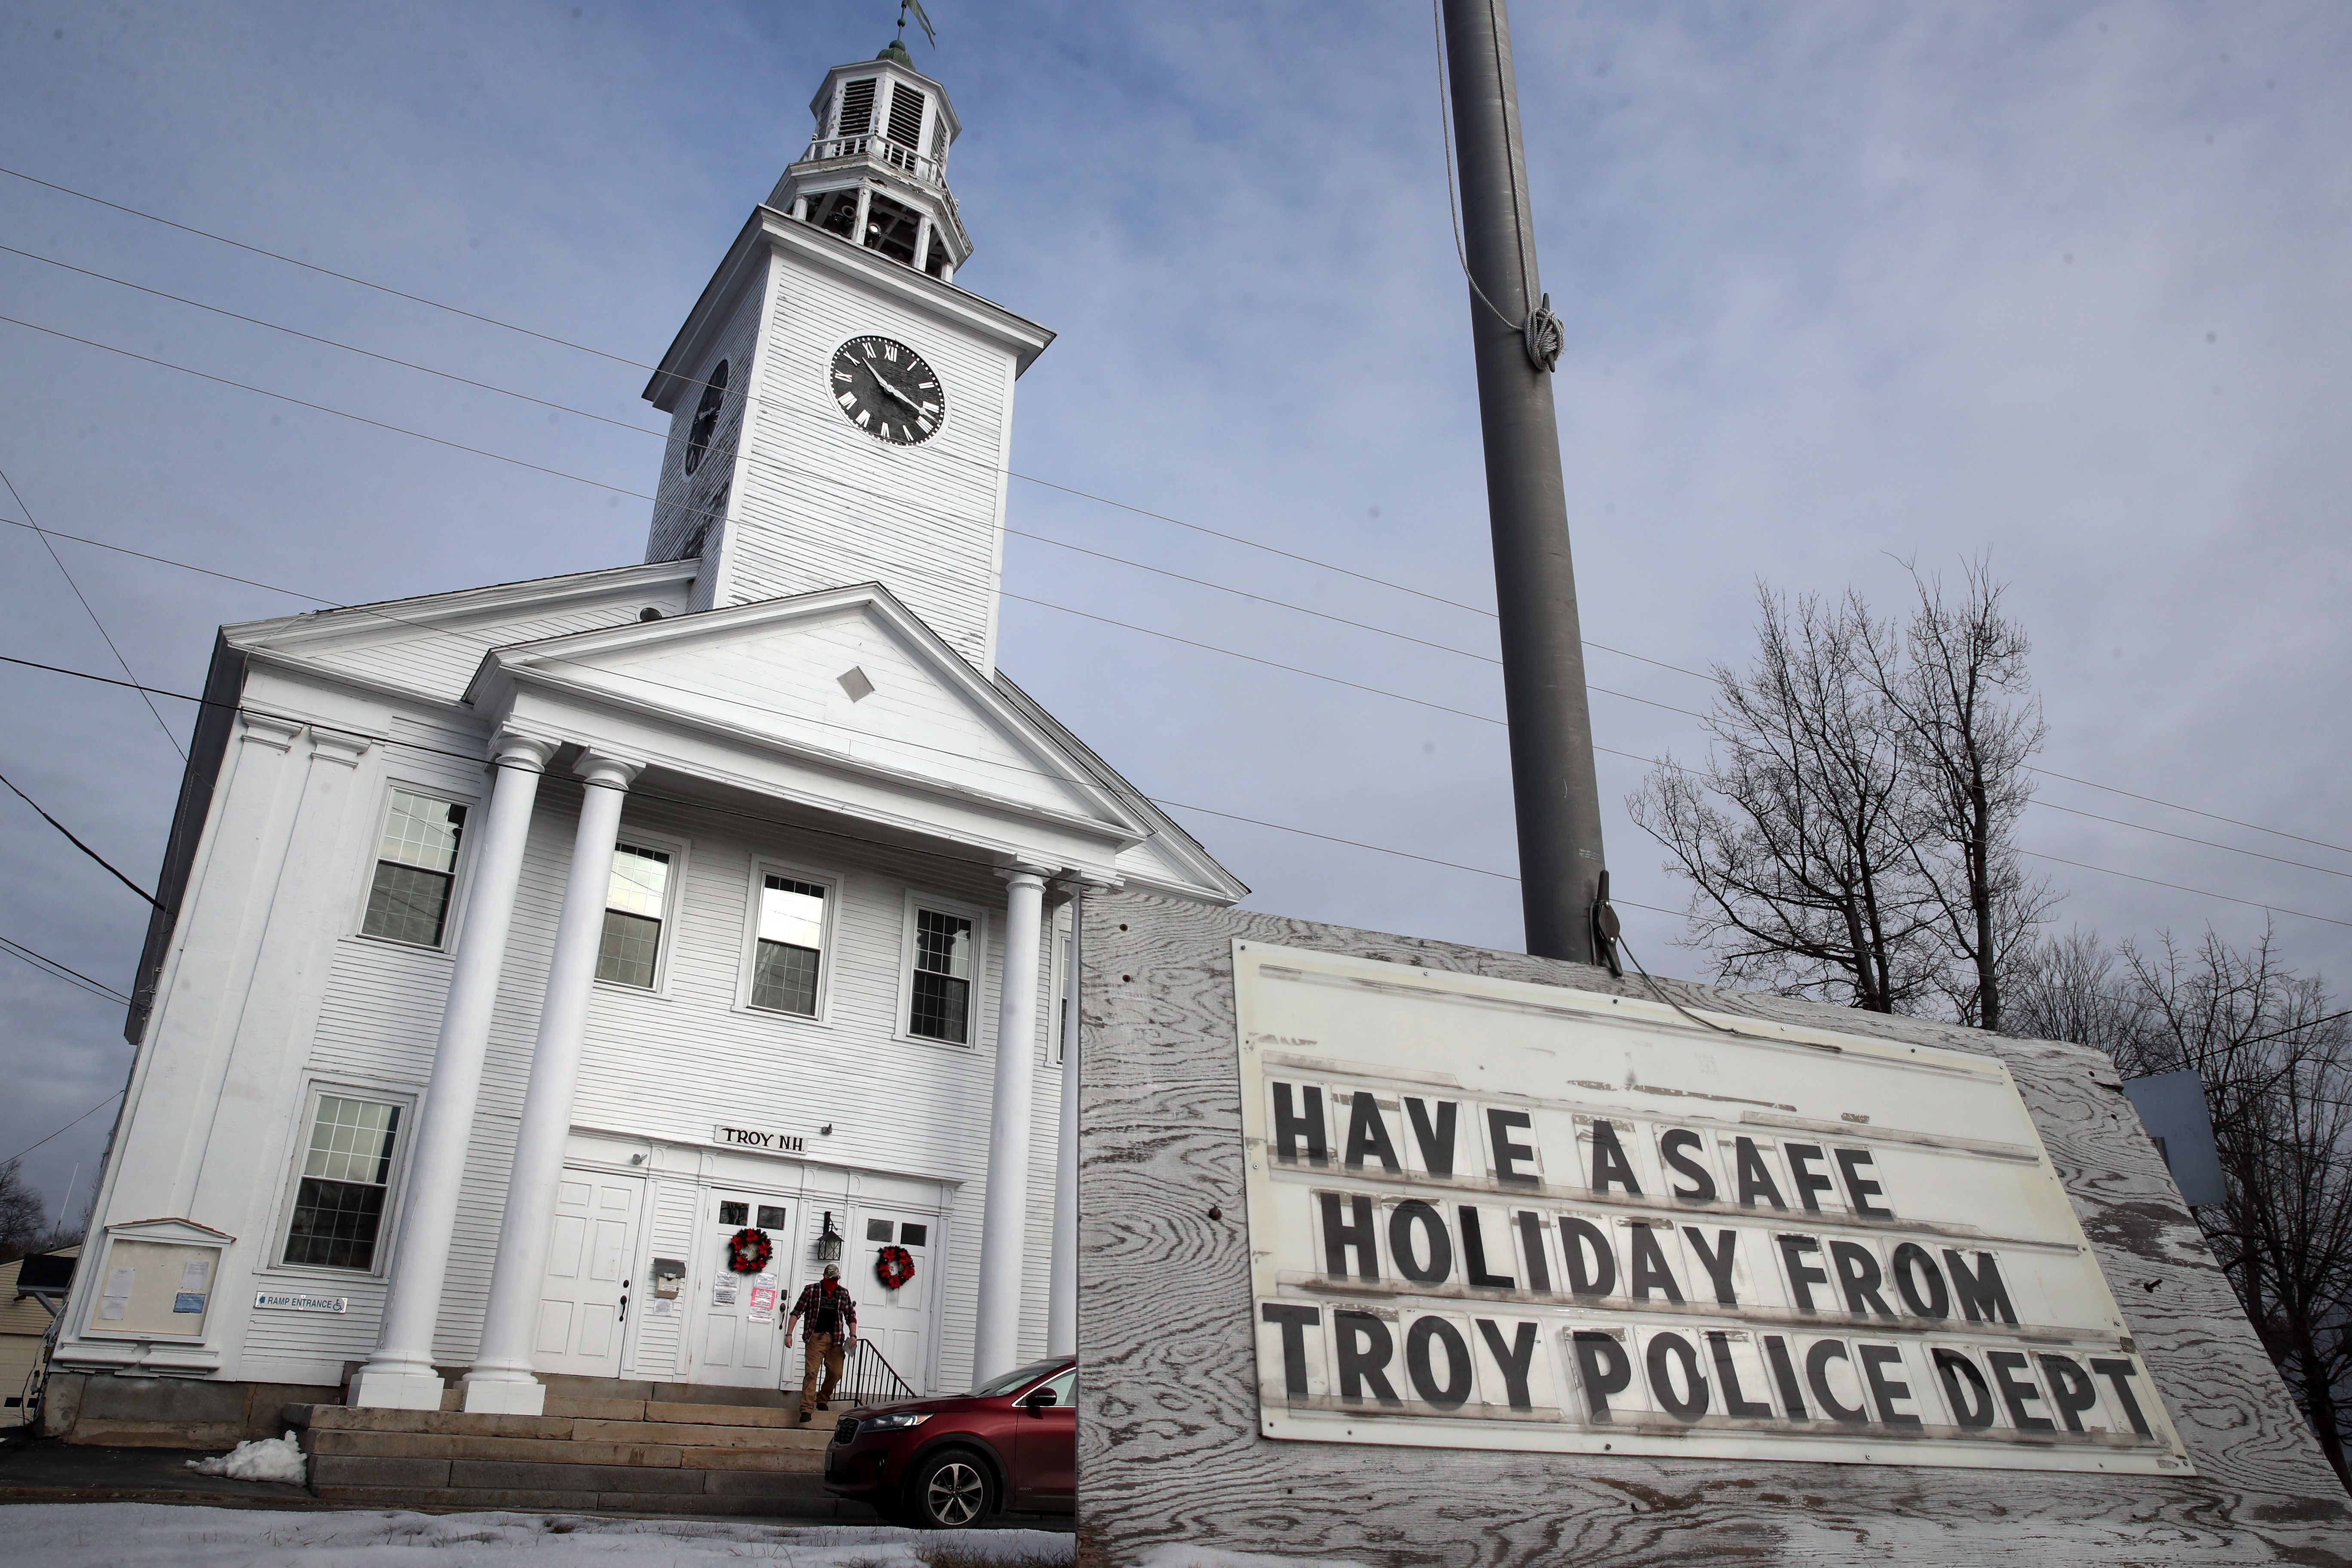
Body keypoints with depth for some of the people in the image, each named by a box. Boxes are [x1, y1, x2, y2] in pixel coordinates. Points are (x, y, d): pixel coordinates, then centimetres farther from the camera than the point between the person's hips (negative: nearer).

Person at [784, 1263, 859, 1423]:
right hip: (816, 1337, -3)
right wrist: (789, 1334, -6)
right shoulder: (811, 1290, 3)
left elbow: (851, 1316, 16)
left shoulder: (843, 1294, 11)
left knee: (836, 1373, 3)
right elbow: (797, 1312, 2)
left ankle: (822, 1401, 27)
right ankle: (807, 1409, -14)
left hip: (836, 1339, 3)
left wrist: (853, 1335, 3)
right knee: (811, 1372, -12)